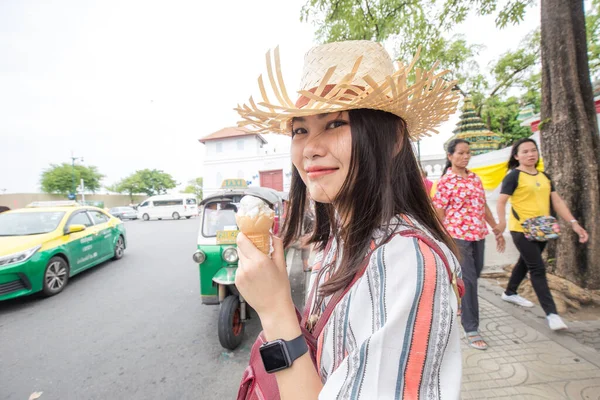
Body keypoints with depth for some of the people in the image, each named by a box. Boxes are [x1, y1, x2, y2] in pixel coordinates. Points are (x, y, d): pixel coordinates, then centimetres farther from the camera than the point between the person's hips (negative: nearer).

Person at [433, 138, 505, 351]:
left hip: (478, 235, 7)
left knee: (474, 275, 18)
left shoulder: (475, 178, 11)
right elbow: (439, 214, -9)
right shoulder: (445, 181, -9)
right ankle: (471, 329, 11)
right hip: (458, 236, -7)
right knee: (468, 280, -3)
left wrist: (497, 230, 14)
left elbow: (484, 207, 16)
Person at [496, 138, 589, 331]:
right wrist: (502, 223, -33)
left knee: (525, 263, 19)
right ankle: (551, 313, 1)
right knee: (538, 269, -6)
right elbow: (501, 201, -17)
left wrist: (573, 223, 0)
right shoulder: (514, 176, -9)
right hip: (522, 230, -7)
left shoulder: (544, 176, 12)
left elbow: (557, 201, 10)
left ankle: (510, 293, 37)